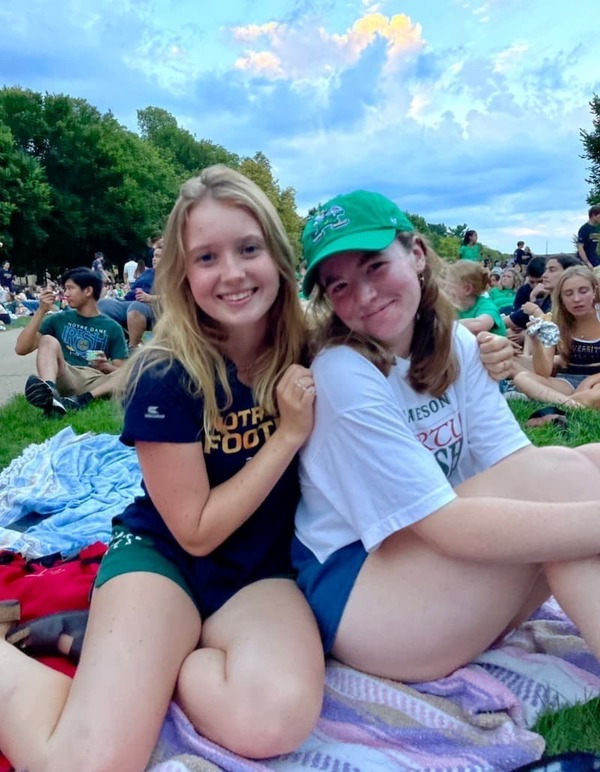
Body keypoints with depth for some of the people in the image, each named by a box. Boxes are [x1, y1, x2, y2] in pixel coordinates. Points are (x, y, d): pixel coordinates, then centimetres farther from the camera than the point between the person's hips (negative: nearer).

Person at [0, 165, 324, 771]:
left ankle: (131, 656, 1)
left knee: (276, 719, -28)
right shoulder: (166, 377, -17)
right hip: (163, 553, -3)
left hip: (261, 569, 3)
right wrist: (290, 434, -19)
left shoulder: (307, 352, -6)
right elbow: (196, 532, -13)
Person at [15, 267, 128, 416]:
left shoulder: (112, 327, 13)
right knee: (49, 340, -23)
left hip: (96, 382, 0)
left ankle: (79, 401, -43)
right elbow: (21, 349, 5)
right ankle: (50, 392, -52)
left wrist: (106, 366, -14)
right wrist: (41, 311, -2)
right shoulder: (59, 319, 15)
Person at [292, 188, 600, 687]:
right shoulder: (343, 373, -21)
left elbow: (514, 466, -8)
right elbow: (449, 527, -25)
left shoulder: (457, 345, 0)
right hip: (351, 595, -6)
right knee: (557, 475, -21)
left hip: (438, 567, 7)